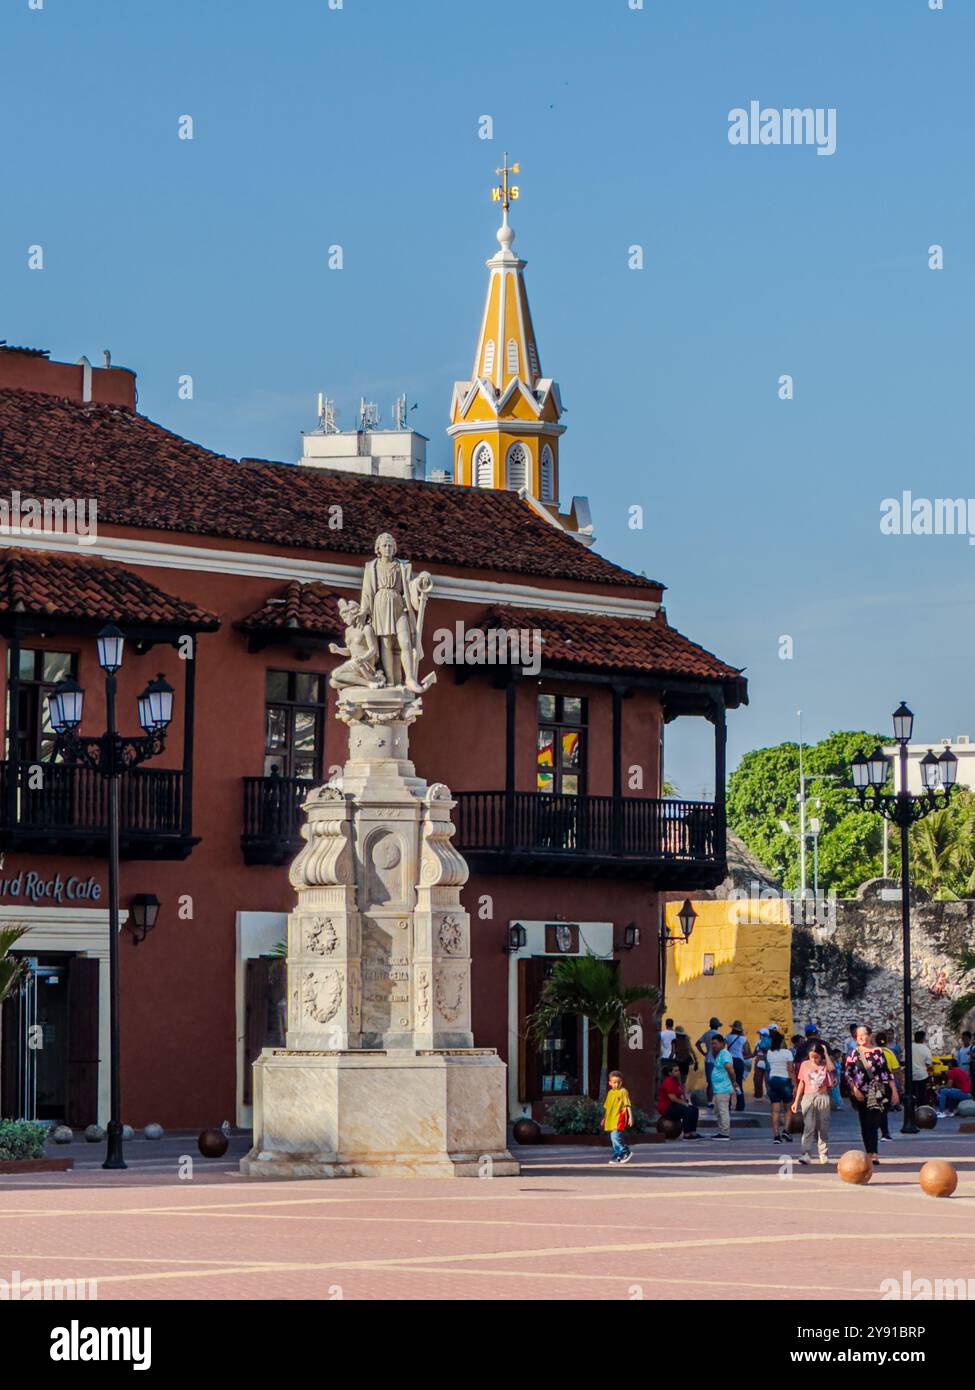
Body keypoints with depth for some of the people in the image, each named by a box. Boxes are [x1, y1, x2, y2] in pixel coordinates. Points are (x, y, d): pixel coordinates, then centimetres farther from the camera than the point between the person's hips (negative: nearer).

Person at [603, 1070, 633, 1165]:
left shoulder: (623, 1091, -4)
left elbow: (628, 1105, -8)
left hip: (619, 1117, -7)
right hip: (610, 1119, 7)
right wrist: (604, 1118, 26)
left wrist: (630, 1117, -15)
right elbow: (606, 1107, 23)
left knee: (615, 1136, -18)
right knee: (613, 1138, 10)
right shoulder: (610, 1093, 15)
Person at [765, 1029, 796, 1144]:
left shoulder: (769, 1053, 4)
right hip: (784, 1080, -4)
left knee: (775, 1110, 3)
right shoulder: (787, 1053, -8)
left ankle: (776, 1135, -1)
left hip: (772, 1080, 4)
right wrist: (794, 1084, -7)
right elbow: (791, 1070, -11)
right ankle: (785, 1129, -4)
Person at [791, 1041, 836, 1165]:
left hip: (822, 1098, 0)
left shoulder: (824, 1065, 2)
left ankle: (824, 1155, 13)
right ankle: (806, 1154, -14)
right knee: (808, 1127, -8)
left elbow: (831, 1068, -23)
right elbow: (801, 1083, 11)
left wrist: (826, 1053, -14)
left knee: (823, 1128, 6)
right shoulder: (805, 1065, 7)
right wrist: (796, 1101, 10)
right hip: (808, 1098, 0)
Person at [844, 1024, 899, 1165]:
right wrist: (855, 1090, -9)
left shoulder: (878, 1052, 6)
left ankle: (872, 1153, -20)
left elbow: (888, 1073, 9)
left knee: (873, 1123, -13)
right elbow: (847, 1074, 3)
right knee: (865, 1124, 5)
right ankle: (872, 1153, 13)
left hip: (877, 1093, -2)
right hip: (861, 1094, 2)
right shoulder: (852, 1055, 7)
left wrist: (894, 1091, 8)